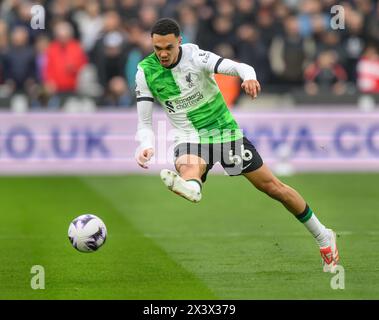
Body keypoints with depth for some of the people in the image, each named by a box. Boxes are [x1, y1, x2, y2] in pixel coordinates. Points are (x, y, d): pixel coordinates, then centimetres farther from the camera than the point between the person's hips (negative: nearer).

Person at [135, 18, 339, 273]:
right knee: (187, 167, -37)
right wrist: (147, 146, -25)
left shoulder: (195, 56, -16)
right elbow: (144, 122, -4)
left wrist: (249, 77, -52)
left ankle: (323, 237, 18)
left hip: (224, 130, -1)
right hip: (190, 138, 1)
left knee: (272, 186, 3)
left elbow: (238, 67, -28)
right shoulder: (145, 72, -8)